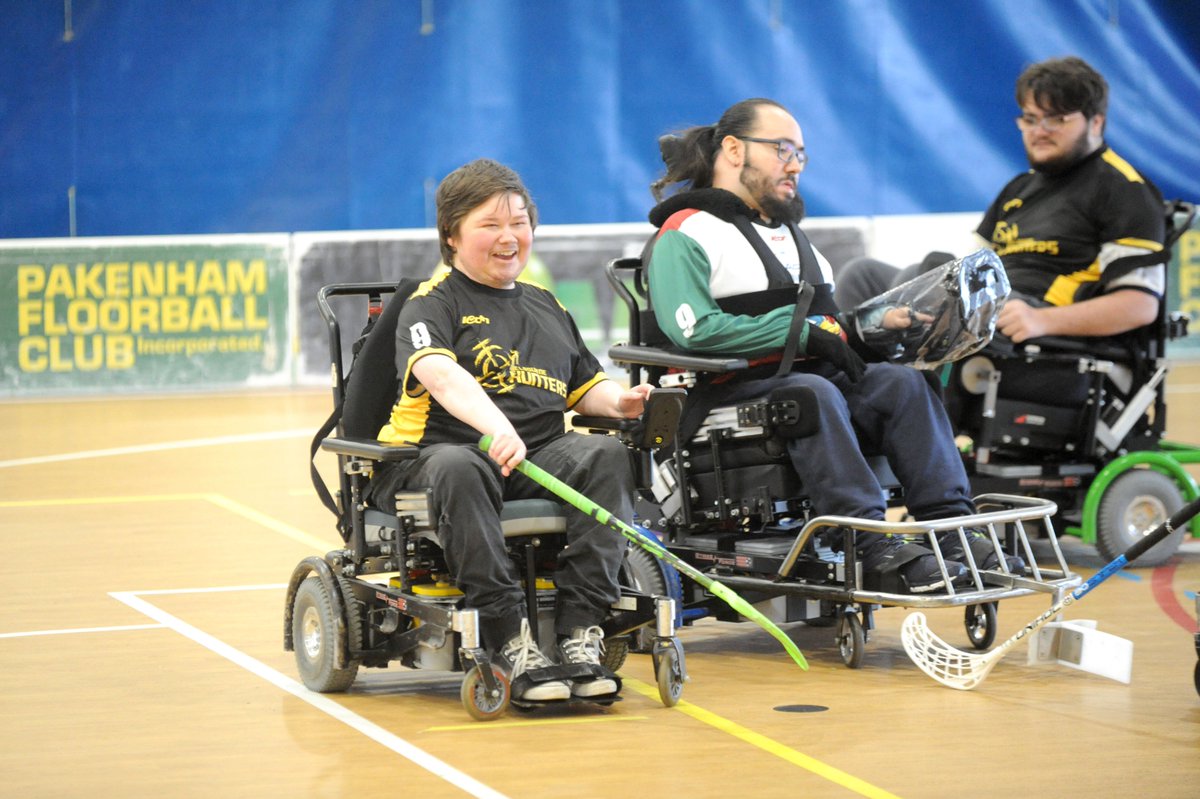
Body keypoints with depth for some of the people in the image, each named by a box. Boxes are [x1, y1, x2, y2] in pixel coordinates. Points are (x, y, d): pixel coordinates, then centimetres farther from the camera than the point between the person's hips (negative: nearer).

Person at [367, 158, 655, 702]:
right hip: (432, 455, -5)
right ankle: (511, 640, -40)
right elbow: (439, 373, -20)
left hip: (540, 456, 5)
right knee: (458, 469, -40)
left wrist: (619, 401, 0)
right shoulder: (433, 304, 1)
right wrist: (496, 429, -39)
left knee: (606, 454, -24)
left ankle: (580, 629, -29)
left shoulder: (546, 306, 23)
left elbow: (585, 388, 26)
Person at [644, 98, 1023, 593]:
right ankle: (871, 545, -44)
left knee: (903, 383, -19)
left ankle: (951, 528, -30)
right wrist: (802, 334, -17)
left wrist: (877, 325, 9)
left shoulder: (787, 230, 29)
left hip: (812, 374, 7)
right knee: (814, 394, -37)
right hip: (730, 392, -7)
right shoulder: (685, 235, -1)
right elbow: (693, 329, -17)